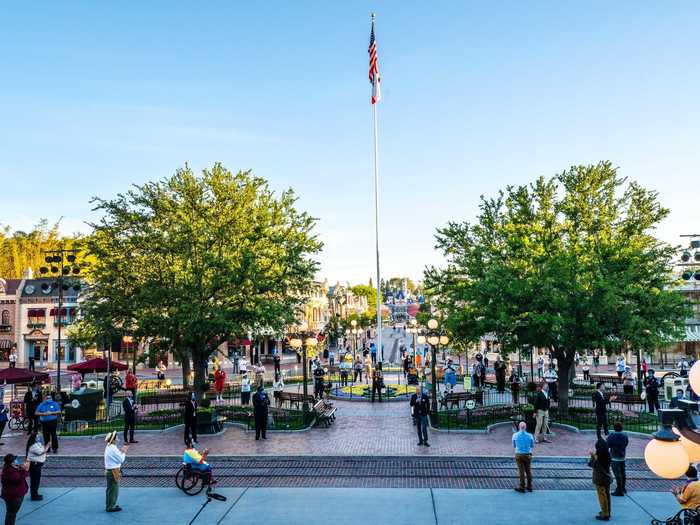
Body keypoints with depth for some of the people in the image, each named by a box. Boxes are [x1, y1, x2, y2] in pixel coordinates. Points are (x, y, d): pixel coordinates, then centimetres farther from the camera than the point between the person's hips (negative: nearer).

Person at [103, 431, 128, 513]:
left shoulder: (108, 447, 8)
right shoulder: (113, 448, -22)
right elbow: (121, 460, -18)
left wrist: (121, 451, 8)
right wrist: (124, 452, -4)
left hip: (108, 471, 10)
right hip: (113, 472, -10)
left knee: (110, 489, 20)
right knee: (113, 490, 0)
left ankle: (109, 505, 30)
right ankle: (111, 507, 7)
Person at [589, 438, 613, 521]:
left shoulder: (597, 456, -24)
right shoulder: (607, 455, -4)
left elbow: (590, 464, -14)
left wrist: (592, 455, -1)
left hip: (600, 479, -7)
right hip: (607, 478, 7)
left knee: (602, 497, 3)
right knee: (607, 495, 18)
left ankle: (605, 515, 9)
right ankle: (607, 512, 32)